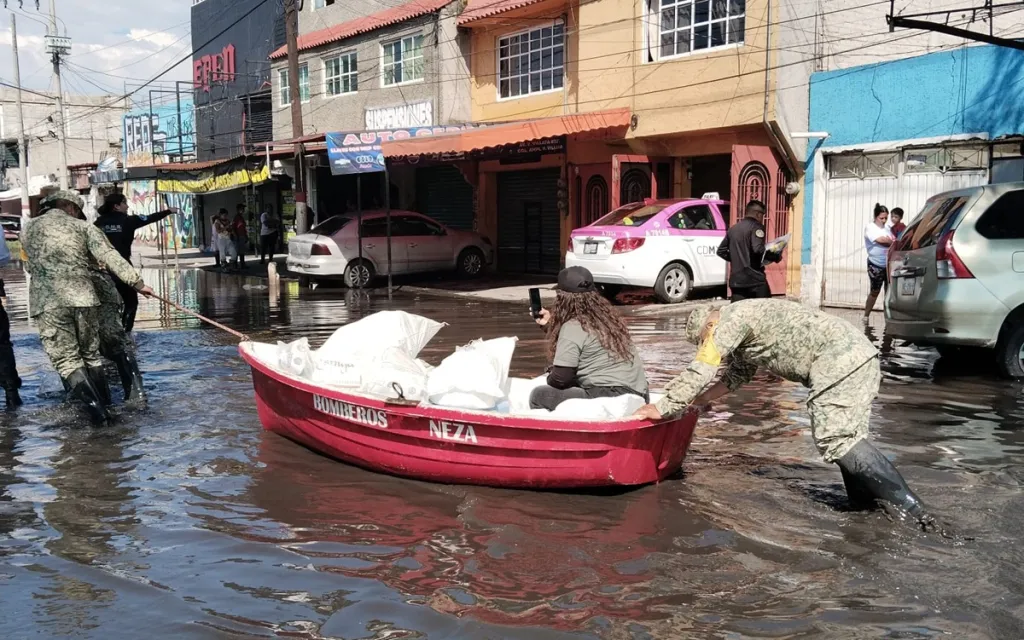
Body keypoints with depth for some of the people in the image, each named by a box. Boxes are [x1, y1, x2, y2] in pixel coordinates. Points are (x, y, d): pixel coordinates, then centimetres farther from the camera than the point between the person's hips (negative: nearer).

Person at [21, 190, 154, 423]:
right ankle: (104, 403, 20)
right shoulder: (82, 226, 9)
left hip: (46, 302, 0)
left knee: (66, 359, 1)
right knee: (91, 354, 16)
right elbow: (110, 257, -2)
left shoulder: (28, 231, 17)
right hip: (82, 298, 0)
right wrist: (137, 282, -3)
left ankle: (96, 406, -13)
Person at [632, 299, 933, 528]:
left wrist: (662, 408, -2)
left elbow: (700, 371, -7)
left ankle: (908, 507, -15)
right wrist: (697, 400, 32)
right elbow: (736, 375, 35)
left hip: (838, 360, -11)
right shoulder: (743, 328, 26)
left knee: (835, 440, -12)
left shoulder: (731, 320, -4)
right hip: (858, 353, 11)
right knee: (846, 437, 12)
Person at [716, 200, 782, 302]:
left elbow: (721, 251, 16)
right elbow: (758, 249, -19)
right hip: (755, 278, -6)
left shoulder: (733, 229, 14)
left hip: (736, 279, 6)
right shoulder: (756, 227, -6)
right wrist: (775, 257, -6)